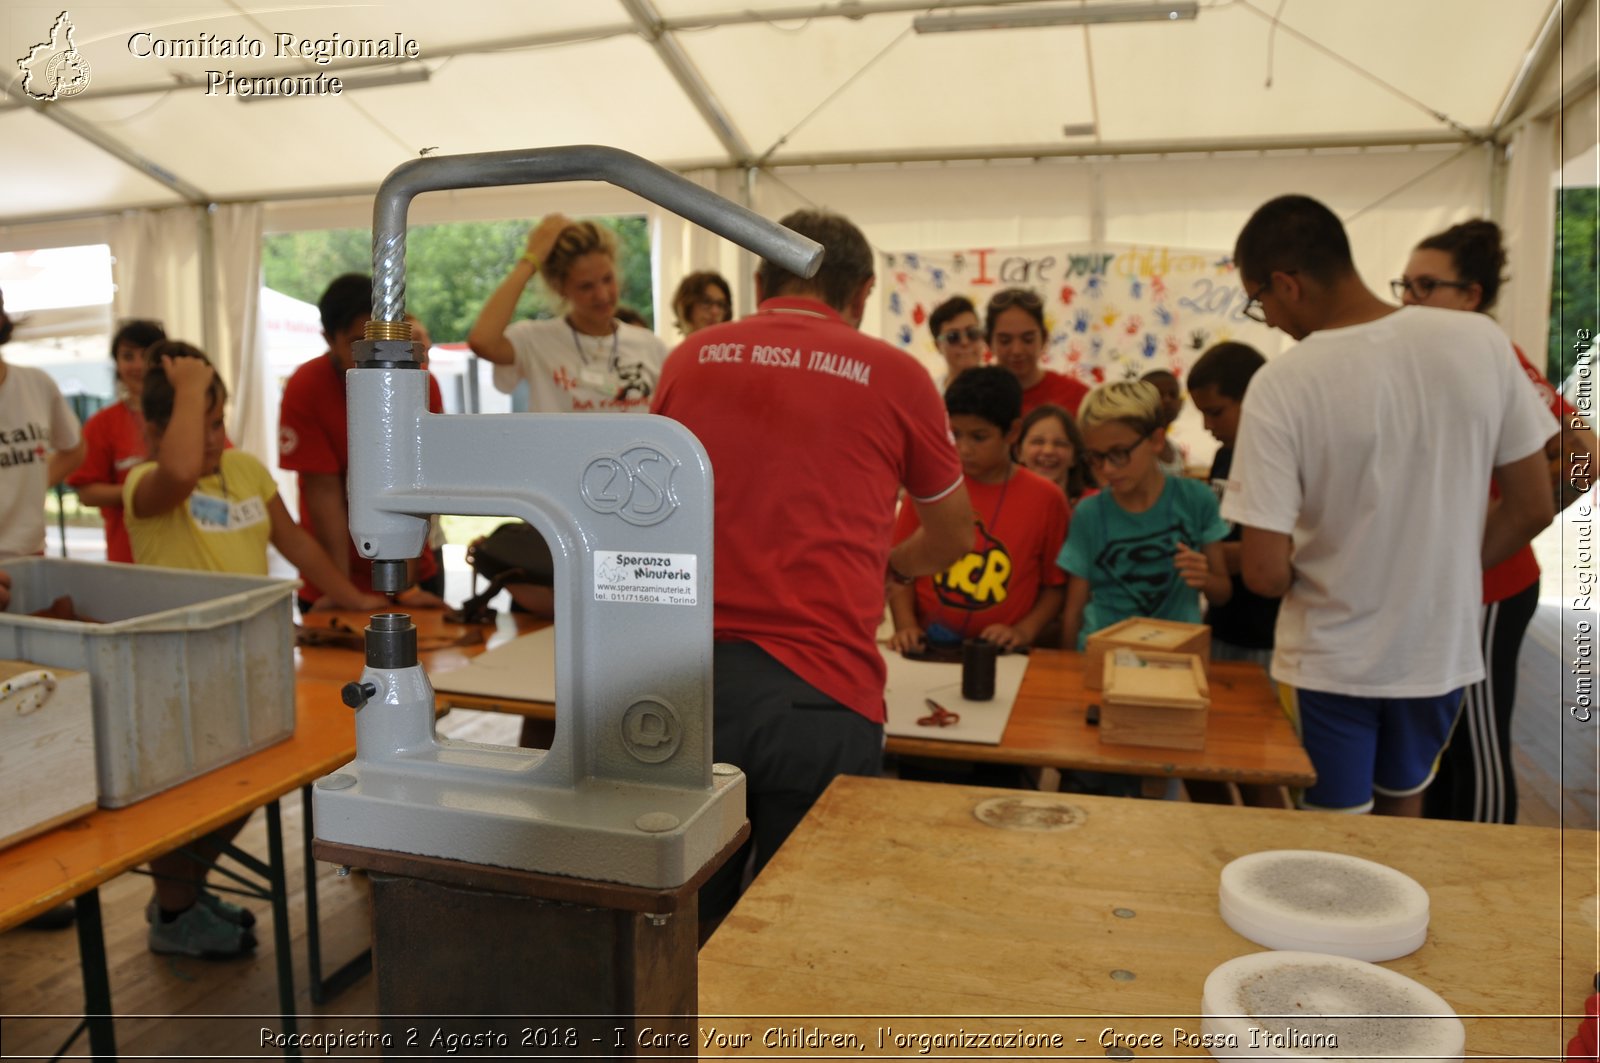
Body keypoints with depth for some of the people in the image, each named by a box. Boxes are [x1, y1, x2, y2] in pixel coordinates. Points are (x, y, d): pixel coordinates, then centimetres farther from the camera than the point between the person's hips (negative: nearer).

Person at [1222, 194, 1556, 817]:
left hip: (1329, 663, -4)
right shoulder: (1481, 342, -9)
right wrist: (1441, 575, 13)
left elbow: (1265, 572, -21)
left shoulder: (1281, 386, -22)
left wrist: (1302, 580, 2)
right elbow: (1531, 509, -1)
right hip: (1441, 650, 4)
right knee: (1402, 814, 27)